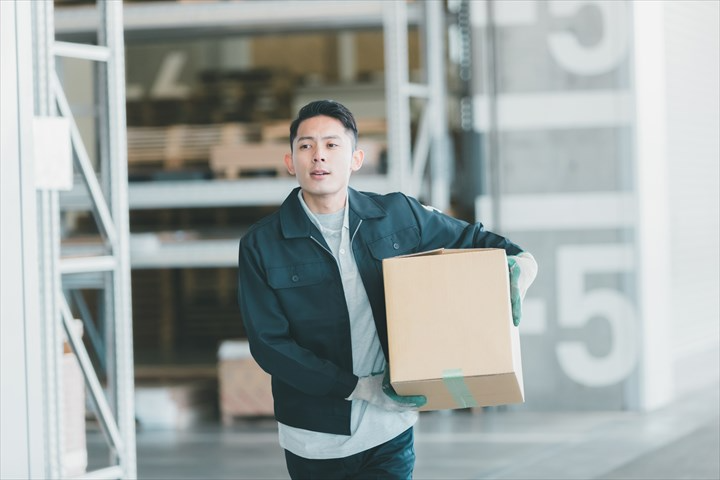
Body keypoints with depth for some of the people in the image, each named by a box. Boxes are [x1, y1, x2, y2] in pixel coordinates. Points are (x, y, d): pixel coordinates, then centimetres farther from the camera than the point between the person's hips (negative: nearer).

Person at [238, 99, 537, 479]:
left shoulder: (398, 216, 1)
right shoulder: (261, 245, -6)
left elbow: (472, 239, 16)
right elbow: (269, 343, -10)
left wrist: (517, 260, -6)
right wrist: (362, 387, -17)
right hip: (314, 440, -1)